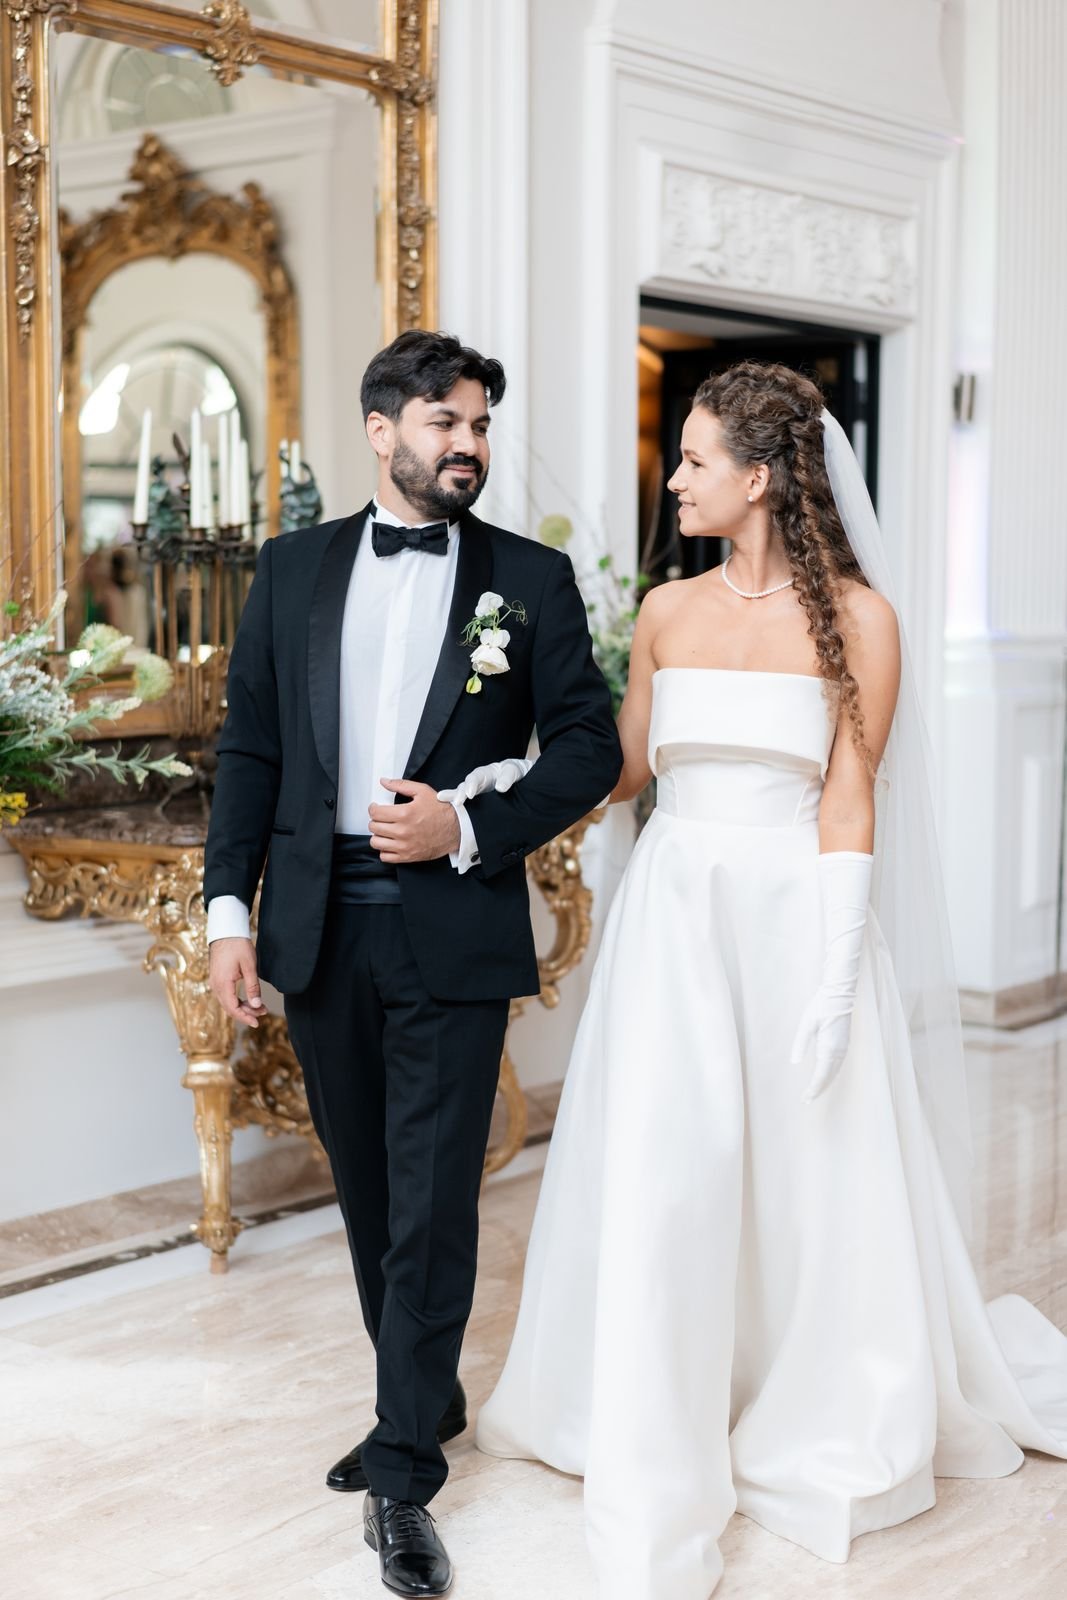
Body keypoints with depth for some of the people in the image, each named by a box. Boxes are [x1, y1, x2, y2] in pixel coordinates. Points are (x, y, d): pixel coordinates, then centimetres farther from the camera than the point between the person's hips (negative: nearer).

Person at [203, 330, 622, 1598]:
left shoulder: (531, 578, 2)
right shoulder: (295, 568, 8)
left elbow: (587, 743, 0)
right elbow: (250, 744, 8)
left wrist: (472, 832, -14)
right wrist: (229, 907, 1)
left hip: (452, 929, -3)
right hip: (317, 924, 3)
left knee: (432, 1201, -2)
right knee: (368, 1188, 15)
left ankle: (403, 1474, 8)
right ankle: (425, 1398, 34)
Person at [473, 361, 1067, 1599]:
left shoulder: (854, 616, -5)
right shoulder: (667, 612, 7)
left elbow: (850, 800, -8)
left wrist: (835, 976, -13)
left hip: (793, 915, -3)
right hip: (672, 914, 3)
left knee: (813, 1186, 7)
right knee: (662, 1182, 4)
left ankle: (822, 1427, 32)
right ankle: (657, 1464, 18)